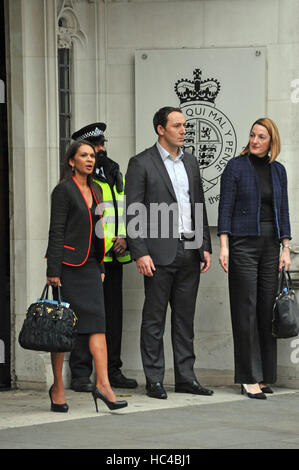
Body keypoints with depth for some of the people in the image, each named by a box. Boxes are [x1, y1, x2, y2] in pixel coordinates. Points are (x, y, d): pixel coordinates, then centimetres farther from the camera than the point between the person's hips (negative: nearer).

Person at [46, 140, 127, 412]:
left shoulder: (95, 191, 16)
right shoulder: (64, 190, -6)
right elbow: (56, 232, -11)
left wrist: (100, 267, 18)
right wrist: (53, 271, -16)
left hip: (90, 266, 6)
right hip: (68, 266, -6)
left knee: (98, 322, -6)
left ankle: (103, 384, -13)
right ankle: (58, 387, 8)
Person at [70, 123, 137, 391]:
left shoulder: (116, 175, 17)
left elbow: (127, 211, 19)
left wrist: (124, 239, 0)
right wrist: (106, 244, -13)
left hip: (115, 257, 6)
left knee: (114, 313, 9)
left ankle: (113, 371, 16)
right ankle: (81, 375, -2)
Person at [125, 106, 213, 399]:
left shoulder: (190, 162, 15)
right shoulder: (141, 163, -4)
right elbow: (133, 212, -8)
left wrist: (204, 246, 11)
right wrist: (140, 253, -15)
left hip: (189, 251, 6)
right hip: (159, 252, -6)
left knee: (185, 317, 9)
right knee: (154, 319, -1)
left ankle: (185, 377, 15)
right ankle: (154, 380, 3)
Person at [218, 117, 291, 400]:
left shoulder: (278, 170, 12)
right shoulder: (236, 167, -1)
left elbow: (283, 211, 14)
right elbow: (225, 207, -4)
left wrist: (285, 249, 7)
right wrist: (223, 246, -11)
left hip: (270, 245, 5)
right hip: (243, 243, -5)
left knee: (267, 309, 4)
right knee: (246, 310, -6)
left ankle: (264, 375, 10)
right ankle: (249, 378, -5)